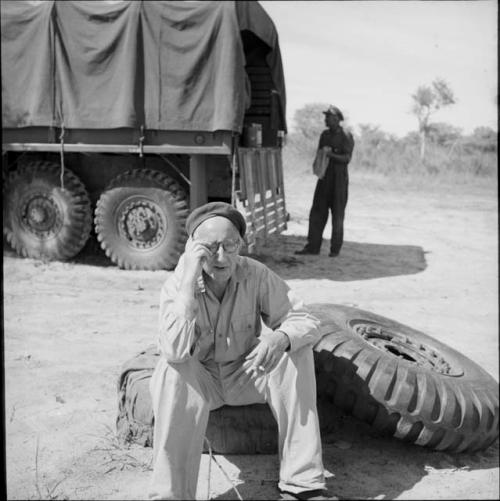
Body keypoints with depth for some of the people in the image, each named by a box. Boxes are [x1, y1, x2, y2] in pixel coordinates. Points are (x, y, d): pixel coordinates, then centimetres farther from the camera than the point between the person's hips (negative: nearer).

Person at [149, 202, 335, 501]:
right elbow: (175, 352, -37)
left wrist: (281, 338, -43)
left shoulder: (256, 275, -17)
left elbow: (308, 323, -19)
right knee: (173, 371, -34)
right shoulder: (177, 284, -21)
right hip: (200, 380, -2)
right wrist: (189, 278, -41)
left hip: (246, 373, 2)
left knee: (296, 351, -25)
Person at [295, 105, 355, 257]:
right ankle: (313, 246, 6)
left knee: (337, 214, 0)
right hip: (324, 178, 5)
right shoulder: (324, 134, 12)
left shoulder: (346, 137, -6)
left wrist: (331, 154, -27)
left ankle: (335, 248, 7)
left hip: (339, 178, -5)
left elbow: (347, 159, -14)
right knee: (317, 212, 2)